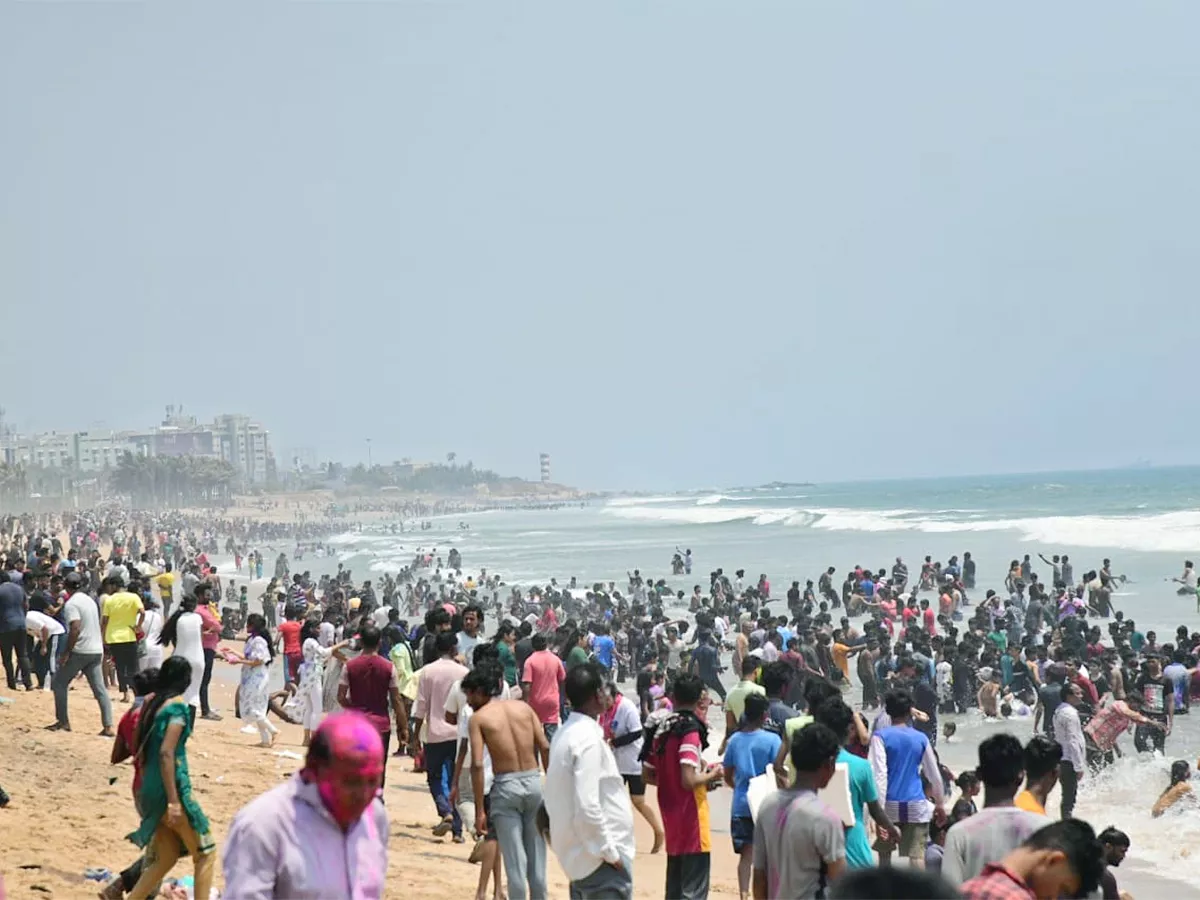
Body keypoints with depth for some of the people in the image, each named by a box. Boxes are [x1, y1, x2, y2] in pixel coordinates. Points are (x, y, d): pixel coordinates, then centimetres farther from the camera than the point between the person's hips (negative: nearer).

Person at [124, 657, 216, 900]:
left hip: (149, 789, 8)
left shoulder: (151, 702, 9)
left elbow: (141, 751, 14)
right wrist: (173, 801, -23)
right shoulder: (179, 706, -13)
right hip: (171, 788, -8)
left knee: (166, 857, 18)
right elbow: (166, 753, -22)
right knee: (206, 853, 2)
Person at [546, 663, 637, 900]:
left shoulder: (566, 733, 9)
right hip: (600, 858, -10)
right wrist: (610, 853, -16)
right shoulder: (588, 739, -19)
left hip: (580, 854, 10)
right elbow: (587, 807, -25)